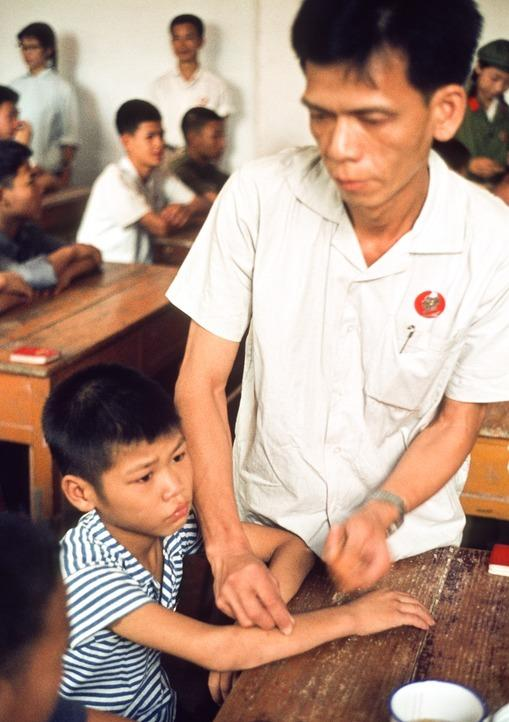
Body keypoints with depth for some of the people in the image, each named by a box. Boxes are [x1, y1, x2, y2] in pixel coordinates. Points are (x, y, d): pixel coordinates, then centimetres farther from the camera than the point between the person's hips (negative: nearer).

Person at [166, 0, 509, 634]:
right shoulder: (258, 197, -19)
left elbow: (455, 421, -7)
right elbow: (200, 383, -14)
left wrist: (382, 512, -23)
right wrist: (226, 549, -21)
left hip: (406, 543, 0)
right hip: (263, 526, 1)